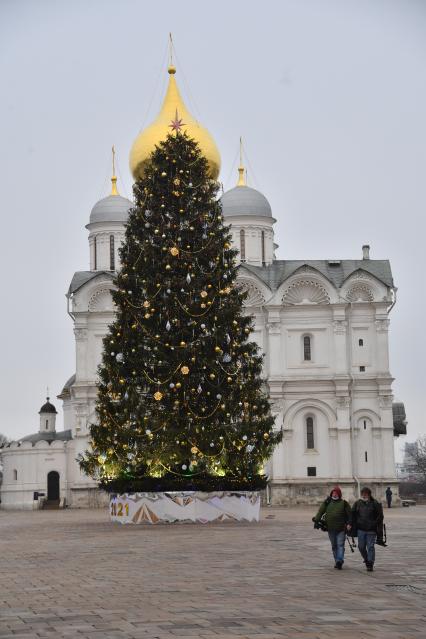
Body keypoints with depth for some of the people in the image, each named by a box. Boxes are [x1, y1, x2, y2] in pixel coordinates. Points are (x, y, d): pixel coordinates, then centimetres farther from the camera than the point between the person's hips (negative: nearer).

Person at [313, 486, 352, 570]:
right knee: (334, 546, 10)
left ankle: (340, 560, -21)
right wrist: (317, 520, -10)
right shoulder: (327, 502, 8)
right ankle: (337, 561, 18)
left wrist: (349, 523, -9)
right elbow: (321, 511, 3)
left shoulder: (343, 503, 3)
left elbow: (349, 513, 2)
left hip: (341, 528, -3)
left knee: (340, 545, -12)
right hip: (330, 528, 3)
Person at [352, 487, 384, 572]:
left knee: (370, 547, -5)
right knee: (361, 546, 6)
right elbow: (353, 516, 15)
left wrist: (379, 531, -5)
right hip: (361, 529, 3)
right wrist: (353, 528, 8)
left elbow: (380, 517, 0)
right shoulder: (357, 503, 8)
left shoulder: (375, 504, -2)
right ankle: (366, 559, 29)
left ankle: (370, 564, 0)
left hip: (371, 530, -3)